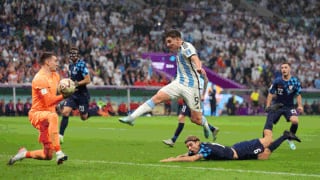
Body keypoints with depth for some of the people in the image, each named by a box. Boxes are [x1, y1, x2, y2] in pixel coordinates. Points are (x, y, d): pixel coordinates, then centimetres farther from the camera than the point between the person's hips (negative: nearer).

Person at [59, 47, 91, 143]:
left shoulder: (82, 64, -15)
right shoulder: (71, 65, 9)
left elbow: (87, 80, -20)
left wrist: (76, 84, -25)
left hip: (82, 94, -6)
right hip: (72, 94, 6)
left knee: (84, 117, 7)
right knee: (65, 112, -12)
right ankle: (60, 135, -11)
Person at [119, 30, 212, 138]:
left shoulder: (187, 47, -14)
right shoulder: (178, 50, 11)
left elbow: (194, 58, -37)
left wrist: (198, 68, -58)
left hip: (191, 86, -7)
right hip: (179, 83, 7)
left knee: (196, 119, -4)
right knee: (157, 97, -13)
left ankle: (205, 125, 32)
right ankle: (131, 118, -19)